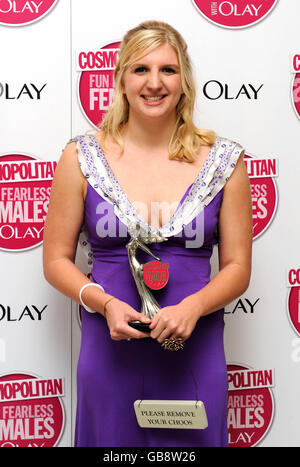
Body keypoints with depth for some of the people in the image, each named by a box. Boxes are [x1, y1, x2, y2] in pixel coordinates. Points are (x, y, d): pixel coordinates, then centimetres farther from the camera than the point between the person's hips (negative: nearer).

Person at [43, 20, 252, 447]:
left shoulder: (223, 160, 1)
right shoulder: (82, 158, -1)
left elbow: (238, 266, 3)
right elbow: (57, 260, 3)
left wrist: (193, 306, -15)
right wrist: (105, 303, -14)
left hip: (195, 349, 1)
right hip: (110, 346, 0)